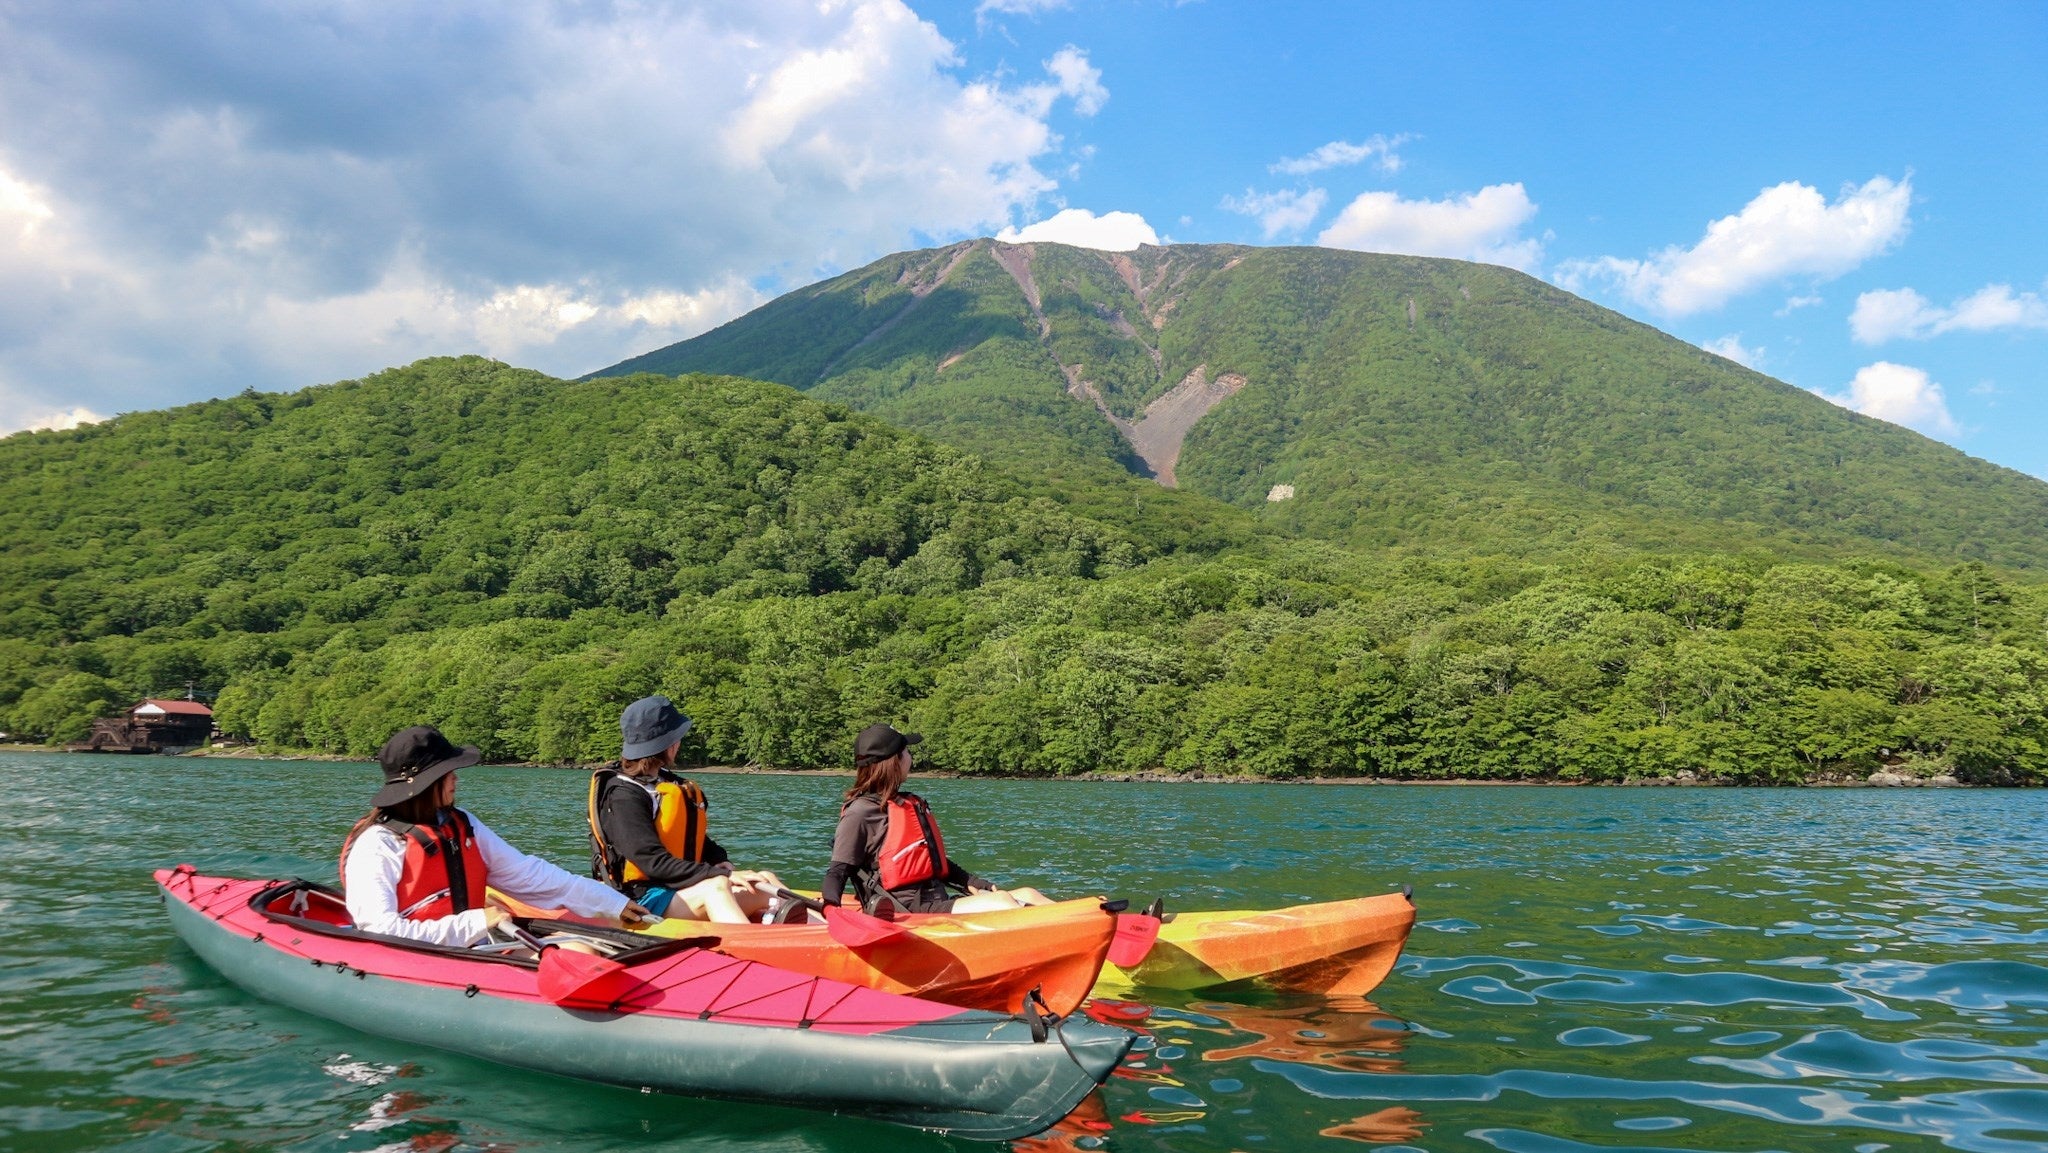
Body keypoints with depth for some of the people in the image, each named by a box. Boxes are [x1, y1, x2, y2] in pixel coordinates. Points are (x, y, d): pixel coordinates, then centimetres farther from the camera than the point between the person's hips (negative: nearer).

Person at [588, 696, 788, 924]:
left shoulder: (671, 783, 18)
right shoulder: (623, 796, -11)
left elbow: (698, 842, 24)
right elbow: (654, 862, -20)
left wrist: (722, 863, 1)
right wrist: (723, 875, -24)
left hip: (684, 889, 9)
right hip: (643, 899, -8)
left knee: (764, 882, -11)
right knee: (715, 888, -36)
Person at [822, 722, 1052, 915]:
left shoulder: (912, 804, 24)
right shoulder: (859, 813, -5)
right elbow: (838, 871, -9)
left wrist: (976, 885, 23)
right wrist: (830, 906, -30)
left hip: (939, 904, 9)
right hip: (906, 912, -9)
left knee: (1027, 896, -5)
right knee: (1000, 901, -25)